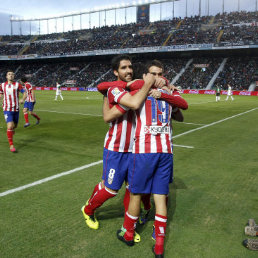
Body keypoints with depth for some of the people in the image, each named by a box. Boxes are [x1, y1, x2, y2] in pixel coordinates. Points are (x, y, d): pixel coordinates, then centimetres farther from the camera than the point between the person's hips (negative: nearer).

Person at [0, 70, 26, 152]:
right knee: (10, 126, -16)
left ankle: (11, 130, 56)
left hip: (16, 109, 1)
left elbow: (24, 93, -3)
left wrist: (23, 99, -20)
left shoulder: (17, 84, -1)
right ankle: (11, 145, -6)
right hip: (7, 109, -1)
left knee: (14, 126, 16)